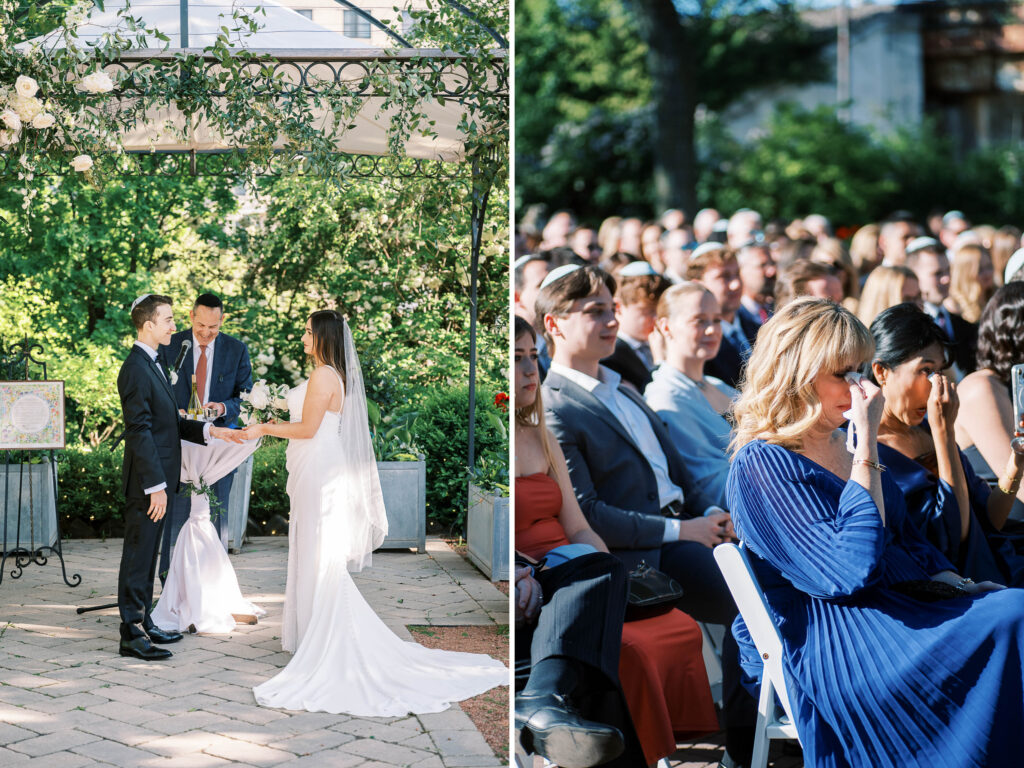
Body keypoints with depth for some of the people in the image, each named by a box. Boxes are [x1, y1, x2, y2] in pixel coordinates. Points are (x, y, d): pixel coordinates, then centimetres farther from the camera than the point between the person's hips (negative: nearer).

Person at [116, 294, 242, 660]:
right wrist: (155, 486, -23)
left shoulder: (153, 365, 15)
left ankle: (143, 621, 24)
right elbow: (139, 431, -21)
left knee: (147, 554, 16)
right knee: (138, 555, -5)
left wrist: (209, 430, 6)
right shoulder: (136, 369, -17)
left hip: (158, 480, 10)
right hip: (147, 482, -10)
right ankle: (131, 634, 0)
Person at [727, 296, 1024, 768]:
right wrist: (866, 446, -19)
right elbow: (852, 572, -20)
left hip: (906, 602, 8)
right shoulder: (762, 464, -10)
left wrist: (959, 583, 3)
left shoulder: (842, 444, 17)